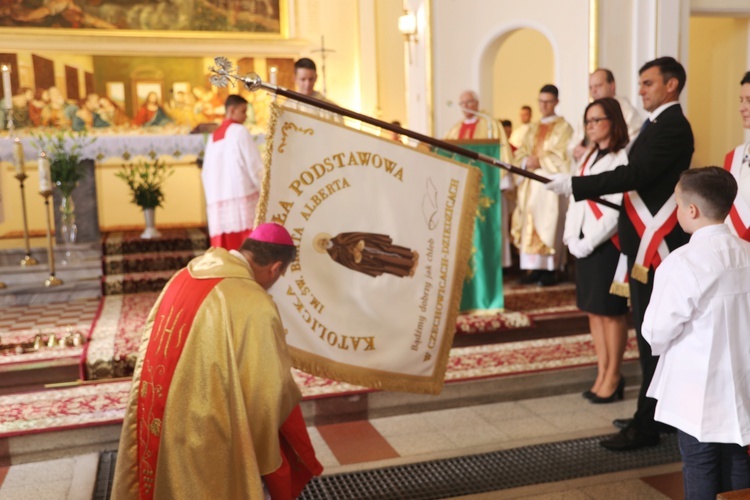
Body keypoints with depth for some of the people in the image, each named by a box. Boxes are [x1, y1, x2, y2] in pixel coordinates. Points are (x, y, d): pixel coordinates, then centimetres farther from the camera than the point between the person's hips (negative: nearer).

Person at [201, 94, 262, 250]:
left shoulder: (213, 137, 18)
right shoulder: (239, 131, -1)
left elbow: (206, 173, 17)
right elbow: (254, 165, -7)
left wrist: (213, 198, 19)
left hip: (217, 202, 7)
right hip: (241, 196, -7)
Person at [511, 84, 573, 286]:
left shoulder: (564, 127, 1)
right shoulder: (533, 129, 20)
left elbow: (562, 157, -9)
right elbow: (520, 154, 14)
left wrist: (540, 162, -14)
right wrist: (527, 162, -7)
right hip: (530, 183, 6)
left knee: (548, 223, -9)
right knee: (530, 223, 2)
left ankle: (550, 269, -7)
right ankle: (534, 267, 6)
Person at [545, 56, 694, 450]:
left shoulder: (672, 126, -14)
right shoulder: (659, 124, 17)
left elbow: (635, 175, -24)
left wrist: (574, 184, -24)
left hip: (656, 245, -10)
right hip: (646, 242, 10)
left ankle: (646, 425, 4)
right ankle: (657, 412, 27)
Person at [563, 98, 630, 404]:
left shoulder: (622, 158, -10)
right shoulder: (588, 157, 15)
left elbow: (616, 211, -16)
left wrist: (588, 243, -14)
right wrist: (572, 237, 2)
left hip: (607, 244, -7)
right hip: (583, 243, 8)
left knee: (611, 311, 0)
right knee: (593, 310, 10)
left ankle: (613, 376, 11)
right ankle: (602, 372, 19)